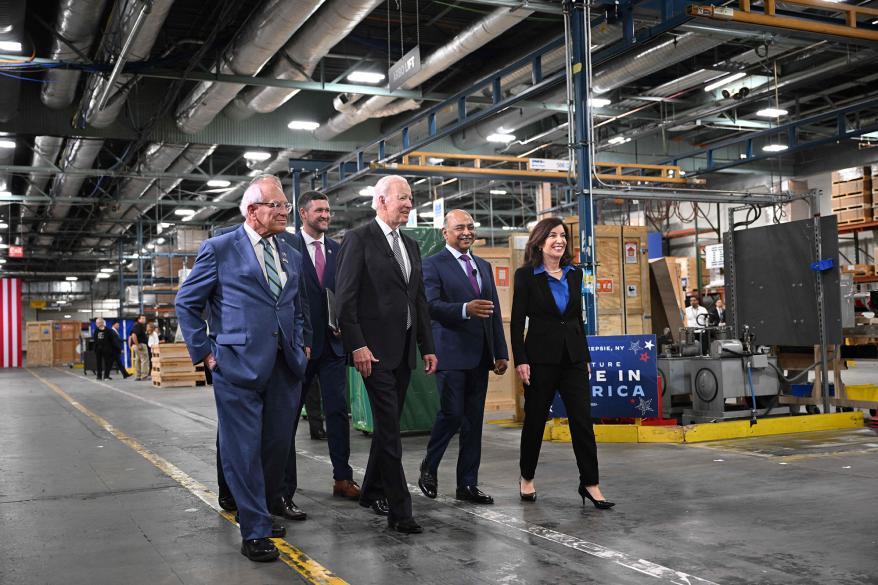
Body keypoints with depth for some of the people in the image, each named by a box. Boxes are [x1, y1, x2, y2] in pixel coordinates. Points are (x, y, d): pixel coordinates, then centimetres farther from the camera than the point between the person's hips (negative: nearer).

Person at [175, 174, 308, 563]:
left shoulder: (292, 256, 15)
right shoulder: (219, 249, -2)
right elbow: (186, 302, 2)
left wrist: (299, 346, 12)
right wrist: (204, 352, -3)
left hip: (285, 367, 6)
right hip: (239, 366, -6)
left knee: (278, 444, 11)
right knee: (244, 449, -1)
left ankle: (259, 511, 31)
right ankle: (255, 531, 8)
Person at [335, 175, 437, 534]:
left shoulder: (411, 247, 17)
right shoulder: (359, 240, -6)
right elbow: (345, 298, -11)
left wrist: (427, 347, 13)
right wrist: (357, 345, -18)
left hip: (404, 350, 8)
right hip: (375, 349, -8)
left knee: (388, 425, 14)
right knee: (389, 428, -8)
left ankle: (372, 492, 29)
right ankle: (399, 511, -4)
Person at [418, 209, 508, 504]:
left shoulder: (484, 266, 17)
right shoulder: (434, 265, -3)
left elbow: (495, 312, 16)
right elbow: (431, 305, -15)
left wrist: (501, 352, 12)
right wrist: (465, 310, -30)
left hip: (479, 356, 6)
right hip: (451, 354, -6)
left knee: (473, 421, 8)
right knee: (451, 413, -6)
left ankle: (467, 484, 16)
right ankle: (429, 468, 19)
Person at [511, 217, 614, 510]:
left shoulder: (574, 274, 9)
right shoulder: (526, 275, -5)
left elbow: (578, 317, 15)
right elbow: (517, 321, -6)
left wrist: (585, 356, 13)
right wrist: (520, 360, -13)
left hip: (572, 356, 4)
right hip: (541, 356, -4)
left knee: (582, 419, -1)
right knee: (535, 419, 8)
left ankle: (589, 483, 6)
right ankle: (527, 478, 26)